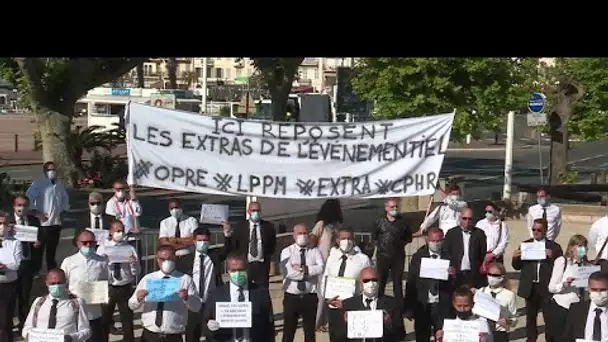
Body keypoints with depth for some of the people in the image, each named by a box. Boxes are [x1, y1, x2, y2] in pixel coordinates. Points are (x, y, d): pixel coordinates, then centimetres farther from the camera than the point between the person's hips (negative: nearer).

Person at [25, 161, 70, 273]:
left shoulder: (60, 184, 11)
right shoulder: (38, 184, -8)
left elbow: (65, 199, 27)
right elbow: (28, 198, -14)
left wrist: (63, 211, 15)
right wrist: (36, 213, -16)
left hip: (56, 222, 6)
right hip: (42, 222, -6)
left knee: (52, 248, 16)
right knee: (38, 248, -1)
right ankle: (35, 271, 7)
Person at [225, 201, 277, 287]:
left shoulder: (268, 226, 7)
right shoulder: (241, 227, 5)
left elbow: (273, 245, 12)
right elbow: (234, 245, 6)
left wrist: (267, 257, 5)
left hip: (262, 266, 0)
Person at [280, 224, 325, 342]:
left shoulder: (314, 251, 3)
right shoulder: (287, 251, -2)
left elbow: (321, 268, -15)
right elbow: (288, 272, -17)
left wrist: (303, 269, -19)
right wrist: (310, 272, -14)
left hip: (310, 297, 2)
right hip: (291, 297, -1)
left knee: (310, 332, 12)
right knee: (288, 332, 6)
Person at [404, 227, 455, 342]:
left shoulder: (449, 257, 0)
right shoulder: (418, 257, 1)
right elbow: (410, 283, 0)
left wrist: (454, 274, -21)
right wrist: (408, 307, -6)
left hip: (442, 306, -1)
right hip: (422, 305, 1)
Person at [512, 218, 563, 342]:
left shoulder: (554, 247, -3)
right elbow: (517, 266, 7)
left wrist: (552, 257, -24)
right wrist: (515, 257, -13)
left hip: (546, 287, -3)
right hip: (530, 287, 3)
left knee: (549, 317, 5)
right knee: (530, 316, 15)